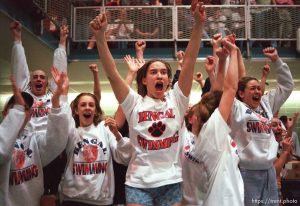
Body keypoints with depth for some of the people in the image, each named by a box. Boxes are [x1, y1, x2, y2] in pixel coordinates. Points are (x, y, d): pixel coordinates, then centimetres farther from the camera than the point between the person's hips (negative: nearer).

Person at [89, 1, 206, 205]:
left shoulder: (176, 100, 2)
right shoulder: (135, 103, 0)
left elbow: (189, 62, -8)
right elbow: (111, 72, -11)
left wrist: (199, 24, -17)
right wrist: (100, 36, -23)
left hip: (171, 182, 1)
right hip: (139, 182, -1)